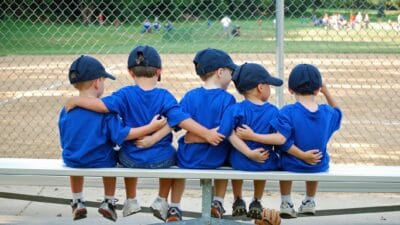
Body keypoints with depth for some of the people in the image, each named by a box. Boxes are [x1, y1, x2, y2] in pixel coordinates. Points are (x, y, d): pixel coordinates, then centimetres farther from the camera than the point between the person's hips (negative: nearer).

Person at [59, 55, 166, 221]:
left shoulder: (66, 110, -7)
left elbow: (64, 141, 2)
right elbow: (121, 134, -21)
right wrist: (151, 127, -19)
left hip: (73, 161, 3)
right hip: (101, 161, -2)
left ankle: (77, 202, 45)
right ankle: (108, 202, 36)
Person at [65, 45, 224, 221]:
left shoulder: (125, 94, -11)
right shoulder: (164, 96, -11)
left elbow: (102, 105, -21)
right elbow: (182, 119, -19)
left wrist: (76, 101, -9)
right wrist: (206, 133, -18)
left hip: (132, 160, 1)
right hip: (161, 160, -1)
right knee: (170, 155, 36)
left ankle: (131, 201, 46)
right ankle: (162, 202, 39)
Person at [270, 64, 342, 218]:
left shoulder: (287, 112, -20)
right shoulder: (327, 112, -7)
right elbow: (337, 112, 17)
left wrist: (302, 155, -20)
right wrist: (326, 92, 11)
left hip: (292, 166, -3)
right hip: (319, 167, 3)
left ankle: (286, 203, 33)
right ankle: (309, 202, 49)